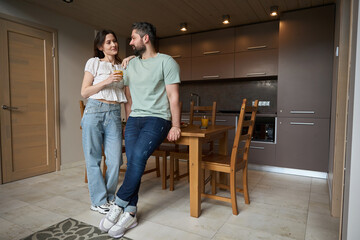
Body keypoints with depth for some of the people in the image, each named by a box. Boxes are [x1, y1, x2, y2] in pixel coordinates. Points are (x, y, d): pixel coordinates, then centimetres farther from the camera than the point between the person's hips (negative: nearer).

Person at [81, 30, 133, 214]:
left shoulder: (122, 66, 17)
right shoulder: (94, 63, 5)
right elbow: (84, 92, 1)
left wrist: (132, 60, -1)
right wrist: (106, 81, -12)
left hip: (114, 114, 3)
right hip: (94, 111, -3)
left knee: (115, 159, 0)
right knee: (93, 159, 3)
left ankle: (109, 197, 20)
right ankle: (98, 201, 17)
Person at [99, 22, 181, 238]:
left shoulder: (166, 62, -1)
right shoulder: (131, 64, 18)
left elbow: (173, 96, -6)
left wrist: (175, 126, -9)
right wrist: (129, 122, 16)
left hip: (157, 118, -5)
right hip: (134, 119, 5)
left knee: (138, 156, -24)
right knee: (133, 161, -9)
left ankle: (119, 205, -9)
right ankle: (130, 214, -3)